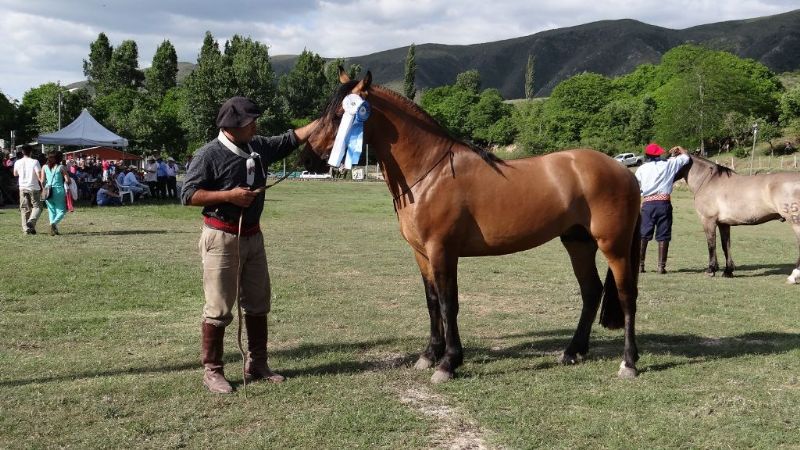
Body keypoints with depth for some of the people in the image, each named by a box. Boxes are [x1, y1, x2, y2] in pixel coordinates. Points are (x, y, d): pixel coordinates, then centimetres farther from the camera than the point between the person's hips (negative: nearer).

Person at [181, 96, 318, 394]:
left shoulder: (259, 147, 7)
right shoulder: (209, 155, -13)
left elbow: (293, 139, 18)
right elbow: (188, 195, -14)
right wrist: (229, 195, -21)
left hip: (253, 236, 8)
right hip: (222, 238, -7)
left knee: (258, 304, 13)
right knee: (219, 308, -2)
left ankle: (256, 364, 26)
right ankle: (212, 370, 9)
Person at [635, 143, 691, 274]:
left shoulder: (642, 169, 4)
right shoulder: (669, 164, 3)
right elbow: (686, 157, 15)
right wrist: (679, 149, 32)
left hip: (647, 203, 1)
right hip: (664, 203, -1)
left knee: (643, 235, 6)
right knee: (663, 236, 3)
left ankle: (639, 264, 6)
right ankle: (661, 266, 3)